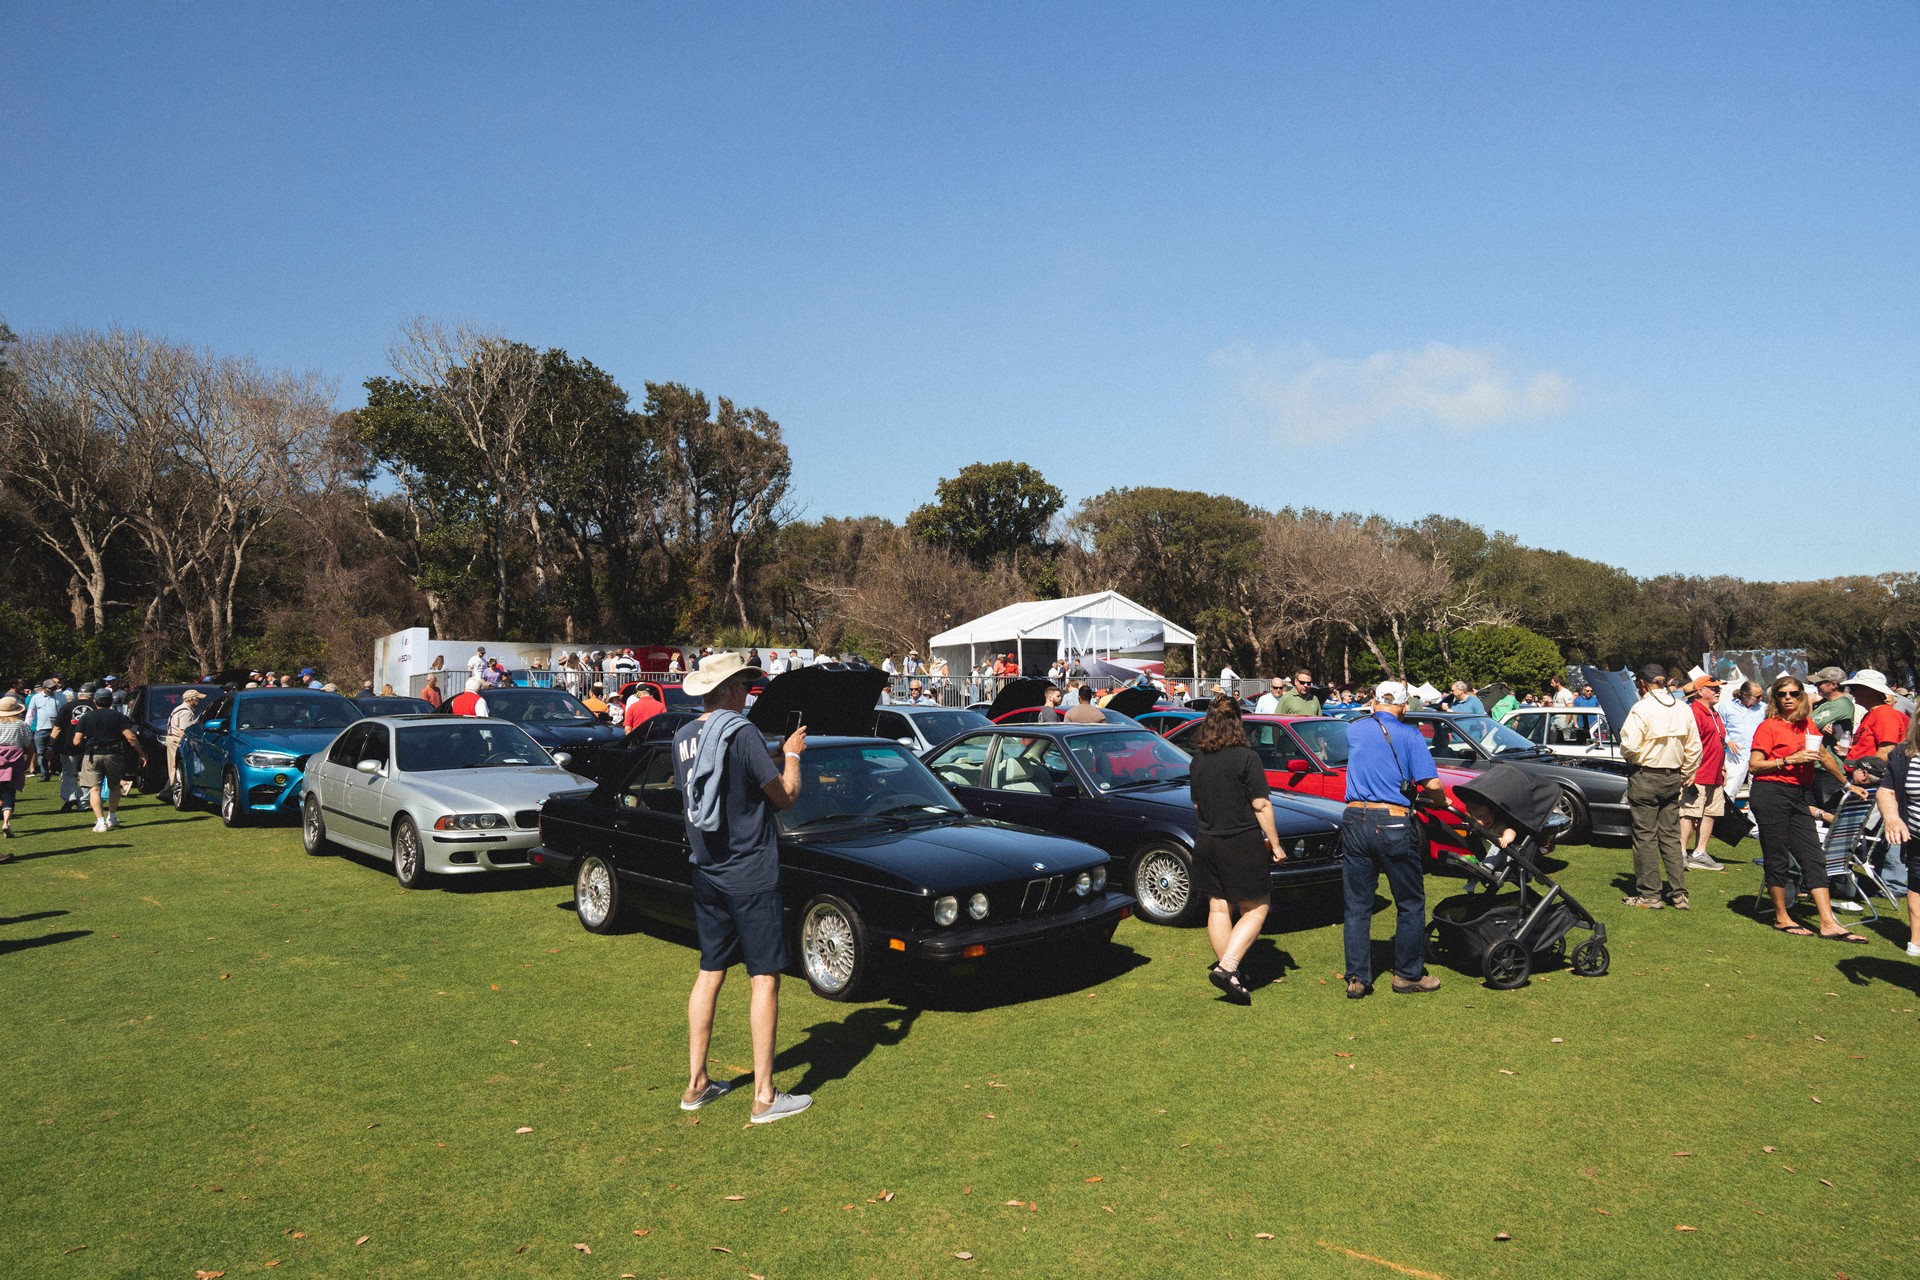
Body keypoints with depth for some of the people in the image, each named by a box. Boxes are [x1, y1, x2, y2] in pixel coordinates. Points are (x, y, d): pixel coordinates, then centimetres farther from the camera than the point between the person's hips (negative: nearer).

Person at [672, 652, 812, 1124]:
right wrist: (792, 753, 6)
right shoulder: (741, 733, -17)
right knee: (765, 979, 0)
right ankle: (765, 1097, 5)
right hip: (751, 875, -7)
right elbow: (785, 796, -12)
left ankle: (696, 1084, 24)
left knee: (710, 974, 16)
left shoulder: (683, 738, 6)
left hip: (706, 873, 8)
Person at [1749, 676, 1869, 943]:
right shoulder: (1769, 726, -5)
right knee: (1776, 858, 1)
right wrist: (1790, 759, -18)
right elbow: (1754, 766, -10)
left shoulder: (1807, 724, 13)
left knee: (1814, 858, 1)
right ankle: (1781, 918, 13)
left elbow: (1824, 756, 29)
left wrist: (1847, 784, 38)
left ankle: (1828, 923, 1)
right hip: (1770, 793, -6)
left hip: (1799, 796, 6)